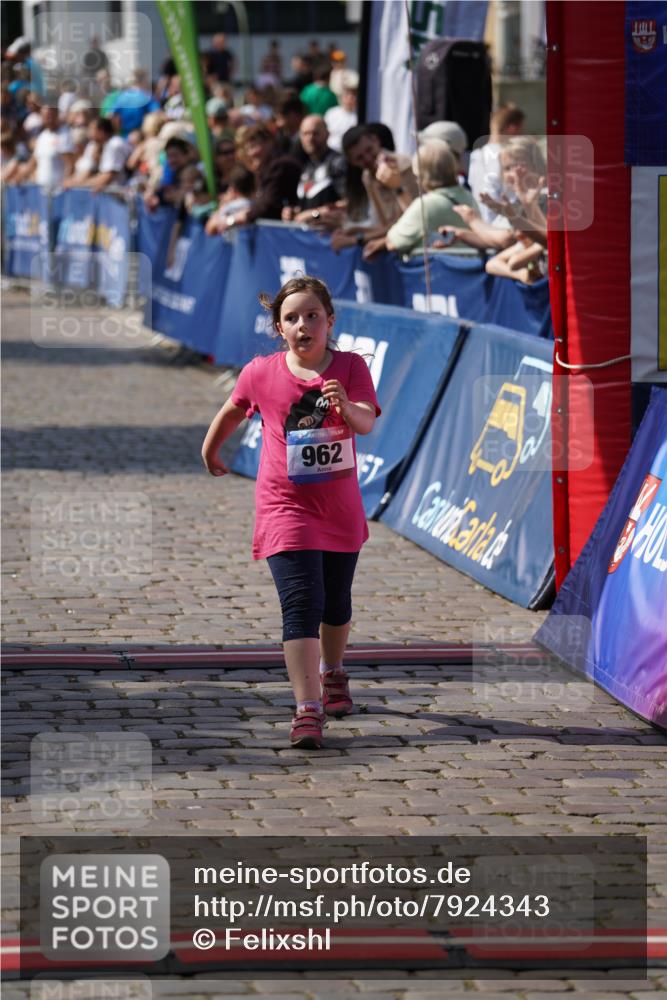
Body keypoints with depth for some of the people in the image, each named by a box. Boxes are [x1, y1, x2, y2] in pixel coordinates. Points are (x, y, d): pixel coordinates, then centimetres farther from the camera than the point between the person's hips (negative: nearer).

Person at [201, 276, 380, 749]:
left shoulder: (350, 367, -7)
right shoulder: (261, 373, -6)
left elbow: (368, 423, -22)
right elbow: (232, 412, 14)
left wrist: (347, 407, -43)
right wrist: (210, 452, 27)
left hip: (341, 507, 2)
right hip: (286, 506, -2)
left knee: (336, 603, 21)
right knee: (302, 605, -17)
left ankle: (332, 673, 50)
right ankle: (307, 711, -22)